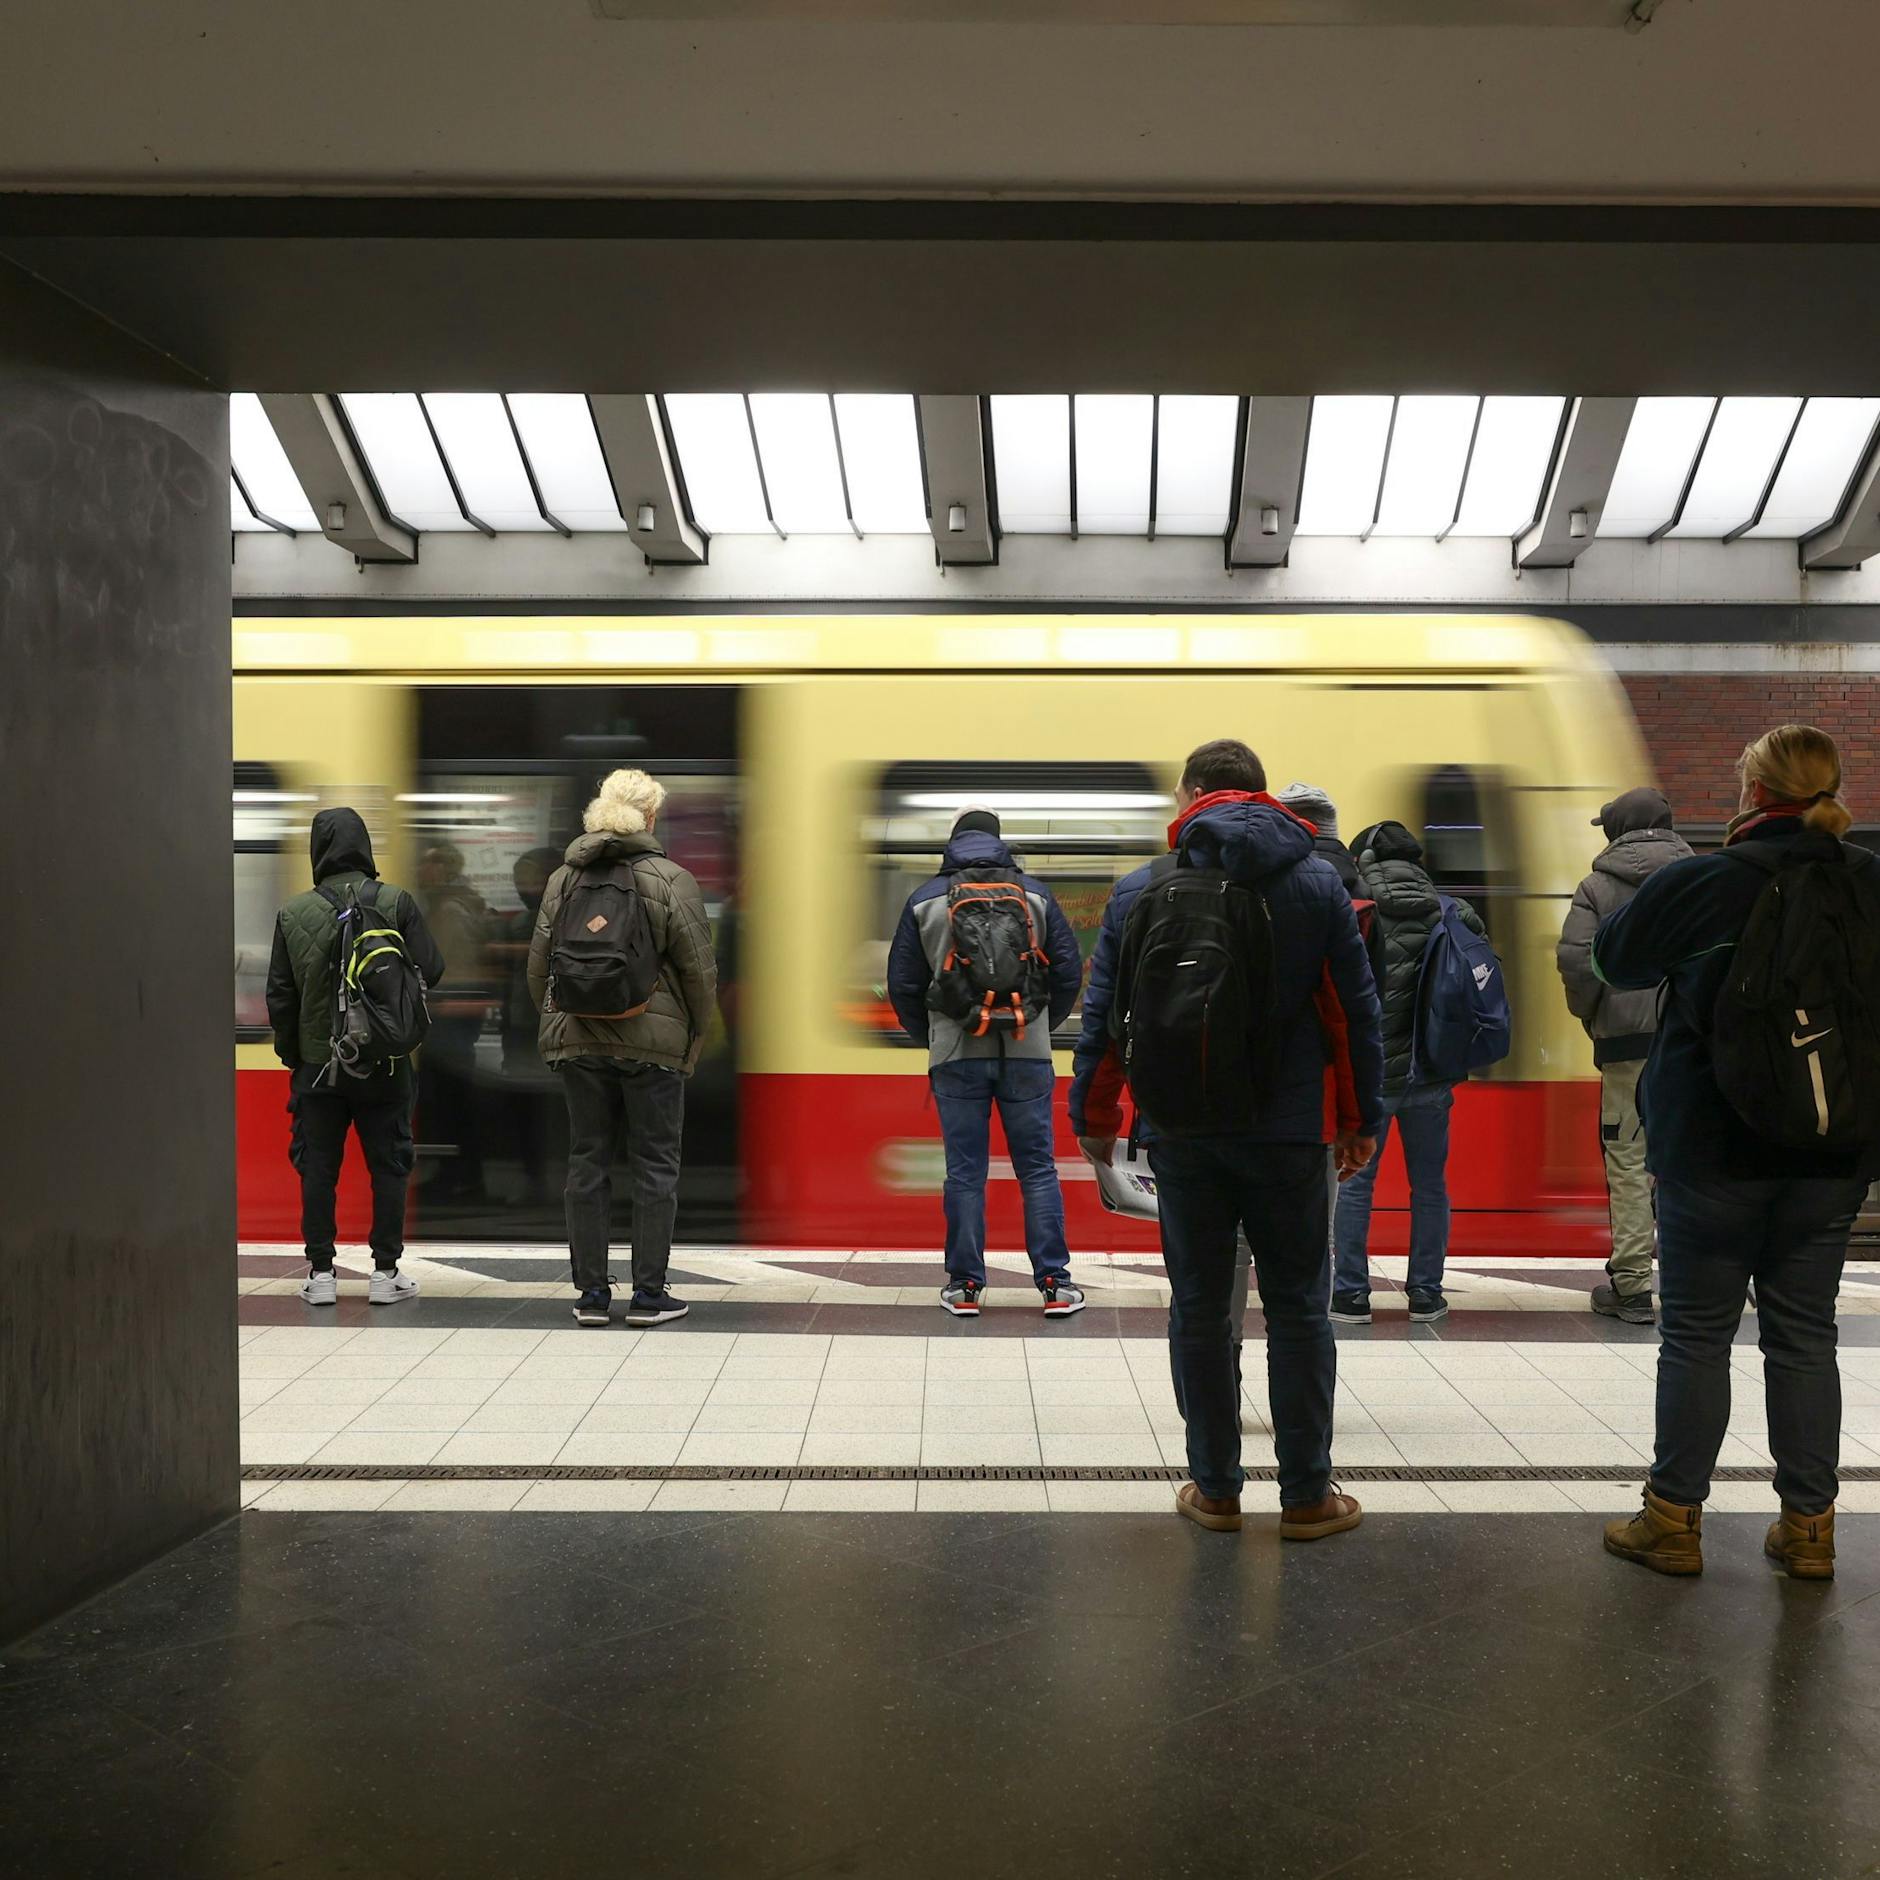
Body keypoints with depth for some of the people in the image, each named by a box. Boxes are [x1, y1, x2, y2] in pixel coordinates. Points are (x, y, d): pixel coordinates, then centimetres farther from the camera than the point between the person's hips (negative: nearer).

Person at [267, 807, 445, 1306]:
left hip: (318, 1060, 1)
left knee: (318, 1167, 9)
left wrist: (289, 1051, 12)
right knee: (388, 1164, 7)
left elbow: (279, 993, 1)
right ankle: (385, 1272, 9)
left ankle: (321, 1273, 10)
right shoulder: (396, 903, -7)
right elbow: (430, 970, -9)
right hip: (384, 1060, -1)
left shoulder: (294, 913, -3)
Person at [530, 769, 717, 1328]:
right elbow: (698, 970, -7)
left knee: (588, 1163, 10)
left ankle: (591, 1292, 13)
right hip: (653, 1044, -4)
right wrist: (696, 1036, 6)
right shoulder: (671, 880, -7)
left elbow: (538, 965, 8)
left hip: (577, 1040, 4)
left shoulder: (562, 878, 4)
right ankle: (649, 1294, 7)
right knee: (655, 1166, 5)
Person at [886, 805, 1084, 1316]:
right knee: (1037, 1168, 5)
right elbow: (1069, 970, 5)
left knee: (964, 1172, 5)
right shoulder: (1035, 893, 6)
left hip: (956, 1056, 0)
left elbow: (903, 983, 5)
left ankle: (965, 1285, 7)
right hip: (1027, 1055, 0)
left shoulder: (925, 899, 4)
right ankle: (1055, 1283, 4)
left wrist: (930, 1038, 18)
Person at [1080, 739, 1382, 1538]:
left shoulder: (1148, 889, -1)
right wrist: (1364, 1117, 10)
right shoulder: (1318, 882, 2)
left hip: (1184, 1134, 0)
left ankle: (1214, 1488, 15)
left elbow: (1107, 1013, 0)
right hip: (1289, 1132, 0)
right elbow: (1357, 1008, 2)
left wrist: (1093, 1117, 10)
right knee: (1297, 1306, 8)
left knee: (1200, 1307, 9)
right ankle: (1307, 1494, 12)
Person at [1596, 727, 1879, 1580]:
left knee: (1696, 1333, 6)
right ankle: (1808, 1526, 18)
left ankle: (1673, 1519, 14)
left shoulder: (1701, 883, -13)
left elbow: (1618, 959, 3)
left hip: (1716, 1149, -3)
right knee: (1805, 1334, 12)